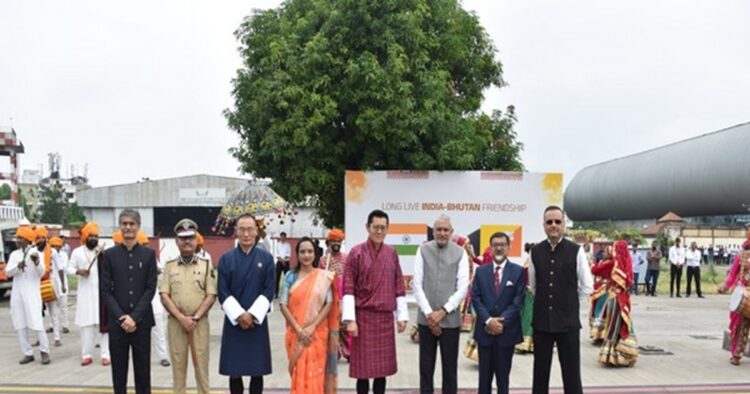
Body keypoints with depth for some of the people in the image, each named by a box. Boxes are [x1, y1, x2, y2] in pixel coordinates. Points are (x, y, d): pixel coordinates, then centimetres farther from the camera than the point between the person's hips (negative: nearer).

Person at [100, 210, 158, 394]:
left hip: (141, 321, 0)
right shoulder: (109, 254, 4)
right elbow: (105, 290, 0)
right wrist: (121, 317, -11)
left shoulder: (149, 254, 3)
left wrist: (135, 316, -12)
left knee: (142, 367, 5)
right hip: (117, 321, 0)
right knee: (119, 367, 6)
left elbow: (151, 288, -2)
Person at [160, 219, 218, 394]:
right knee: (178, 364, 7)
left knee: (201, 364, 3)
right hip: (175, 322, 1)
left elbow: (211, 296, -2)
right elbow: (164, 296, -1)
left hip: (200, 322, -1)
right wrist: (181, 318, -11)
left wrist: (195, 318, -12)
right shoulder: (169, 266, 5)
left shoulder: (206, 265, 2)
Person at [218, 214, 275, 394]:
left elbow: (269, 291, -4)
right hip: (233, 321, 0)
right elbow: (223, 292, -3)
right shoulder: (226, 259, 2)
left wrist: (252, 315, -13)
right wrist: (239, 315, -14)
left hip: (258, 321, 0)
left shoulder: (266, 258, 2)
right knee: (234, 370, 5)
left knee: (257, 370, 4)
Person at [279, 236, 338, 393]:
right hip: (296, 333, 1)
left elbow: (329, 304, -4)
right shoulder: (290, 276, 1)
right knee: (298, 372, 5)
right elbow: (283, 304, -2)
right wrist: (298, 329, -12)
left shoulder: (324, 276, -1)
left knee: (315, 372, 1)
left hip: (317, 333, -1)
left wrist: (312, 327, -13)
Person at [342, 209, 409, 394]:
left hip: (386, 317, 4)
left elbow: (399, 287, 10)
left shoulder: (392, 253, 7)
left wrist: (402, 316, 5)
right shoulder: (356, 253, -6)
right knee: (363, 366, 1)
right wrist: (350, 319, -14)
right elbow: (348, 289, -8)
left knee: (383, 365, 9)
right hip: (364, 317, -4)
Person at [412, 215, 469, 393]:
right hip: (426, 318, 1)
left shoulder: (460, 253, 0)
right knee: (426, 366, 8)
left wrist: (443, 311, -11)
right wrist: (429, 313, -9)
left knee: (450, 367, 7)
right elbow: (417, 284, -1)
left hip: (450, 319, -1)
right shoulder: (423, 250, 2)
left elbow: (463, 287, -4)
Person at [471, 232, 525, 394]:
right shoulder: (481, 271, 7)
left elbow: (518, 301, -6)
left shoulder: (518, 271, 1)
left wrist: (502, 321, -15)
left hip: (507, 330, -2)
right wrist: (488, 320, -13)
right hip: (485, 330, 2)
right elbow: (475, 298, 1)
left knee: (503, 374, 7)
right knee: (485, 374, 8)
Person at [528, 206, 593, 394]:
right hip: (541, 321, 3)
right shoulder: (535, 252, 3)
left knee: (571, 373, 3)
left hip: (568, 321, -2)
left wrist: (569, 303, 6)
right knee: (540, 372, 11)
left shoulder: (576, 251, -6)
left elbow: (586, 287, 1)